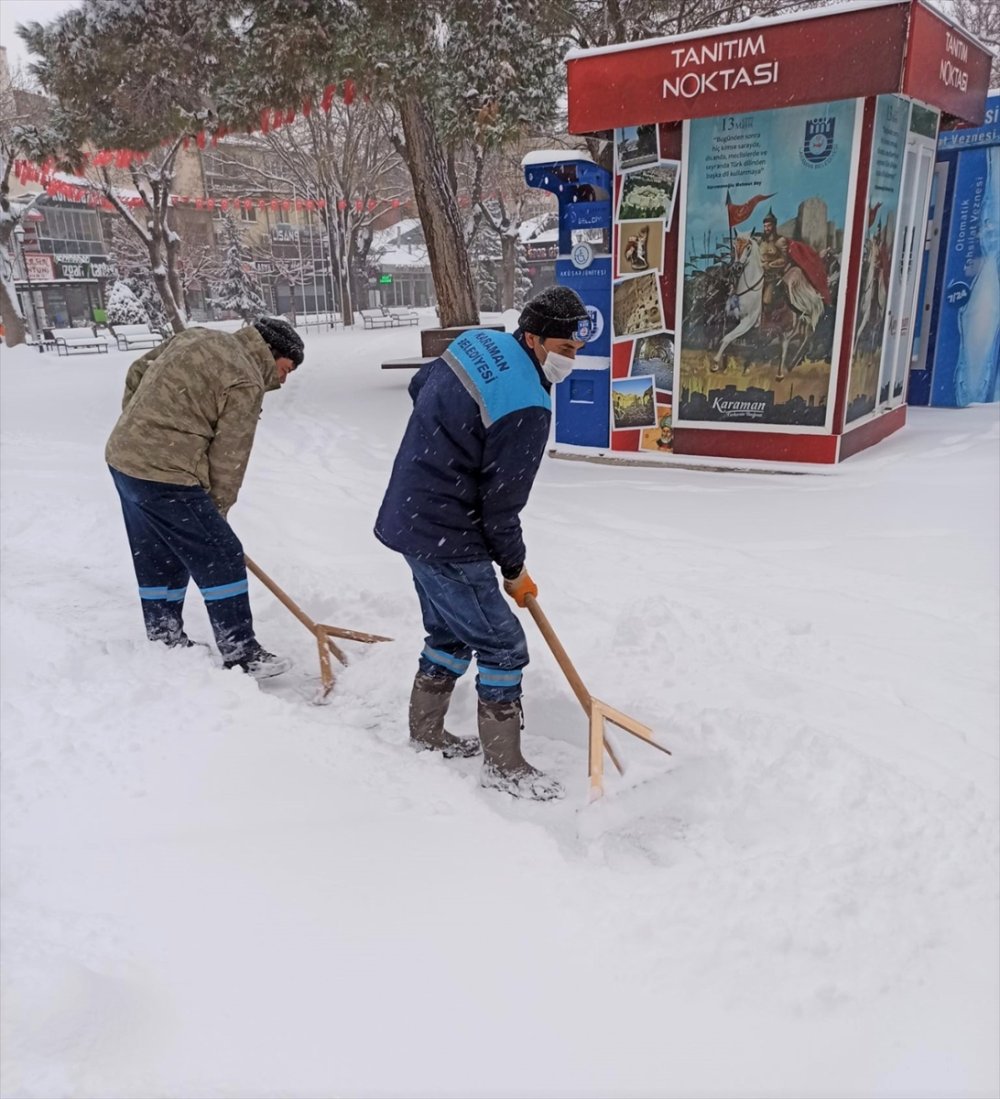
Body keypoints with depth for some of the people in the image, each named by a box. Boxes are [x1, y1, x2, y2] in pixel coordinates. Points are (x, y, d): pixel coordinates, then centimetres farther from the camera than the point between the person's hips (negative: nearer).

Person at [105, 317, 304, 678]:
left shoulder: (198, 336, 13)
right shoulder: (246, 383, -12)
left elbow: (137, 372, 21)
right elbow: (228, 458, -8)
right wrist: (216, 511, 2)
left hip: (122, 457, 10)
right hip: (165, 475, -10)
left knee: (158, 561, 20)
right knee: (223, 559, -1)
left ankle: (165, 644, 33)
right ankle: (241, 655, 6)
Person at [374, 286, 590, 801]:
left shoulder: (476, 343, 3)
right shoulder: (525, 409, -23)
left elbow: (419, 385, 21)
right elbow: (501, 504, -17)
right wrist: (515, 570, -1)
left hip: (411, 517, 10)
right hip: (446, 540, -10)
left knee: (451, 632, 23)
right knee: (503, 645, 1)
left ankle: (425, 732, 38)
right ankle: (503, 765, 14)